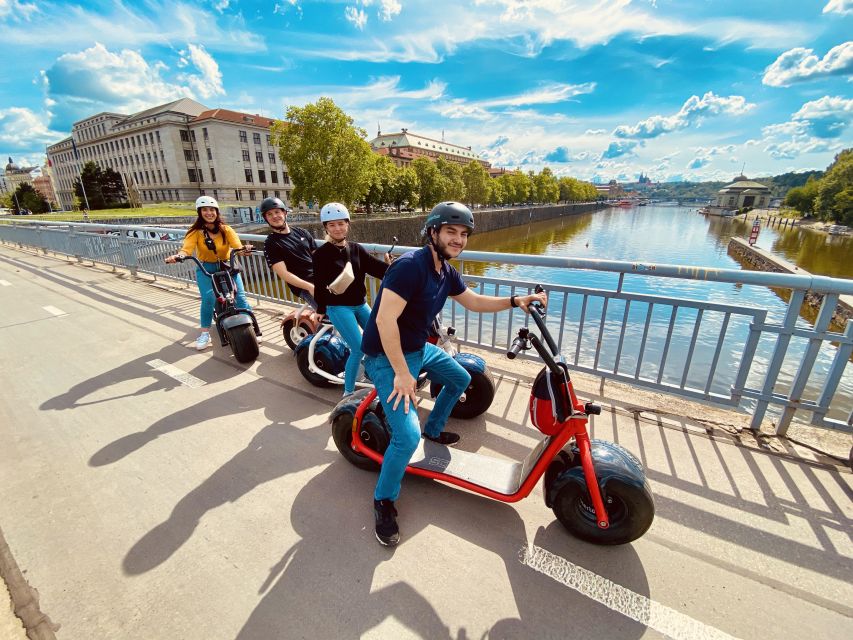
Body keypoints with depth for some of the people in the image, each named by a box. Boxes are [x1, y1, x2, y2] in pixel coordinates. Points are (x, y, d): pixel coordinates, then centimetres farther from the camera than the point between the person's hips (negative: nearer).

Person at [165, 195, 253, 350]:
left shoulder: (226, 230, -1)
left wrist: (244, 249, -42)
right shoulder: (196, 232, -3)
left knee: (240, 296, -19)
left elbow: (237, 246, -18)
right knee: (208, 298, -21)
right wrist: (178, 256, -42)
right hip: (206, 269, 0)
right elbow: (187, 248, -19)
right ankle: (205, 334, -8)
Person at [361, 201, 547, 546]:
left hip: (419, 348, 9)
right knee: (408, 435, -18)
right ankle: (384, 501, 10)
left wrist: (516, 301, 3)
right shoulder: (410, 265, -26)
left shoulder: (447, 272, 3)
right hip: (387, 357, -9)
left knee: (461, 379, 24)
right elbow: (385, 320, -30)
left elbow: (474, 302, 14)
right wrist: (402, 374, -27)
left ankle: (433, 429, 46)